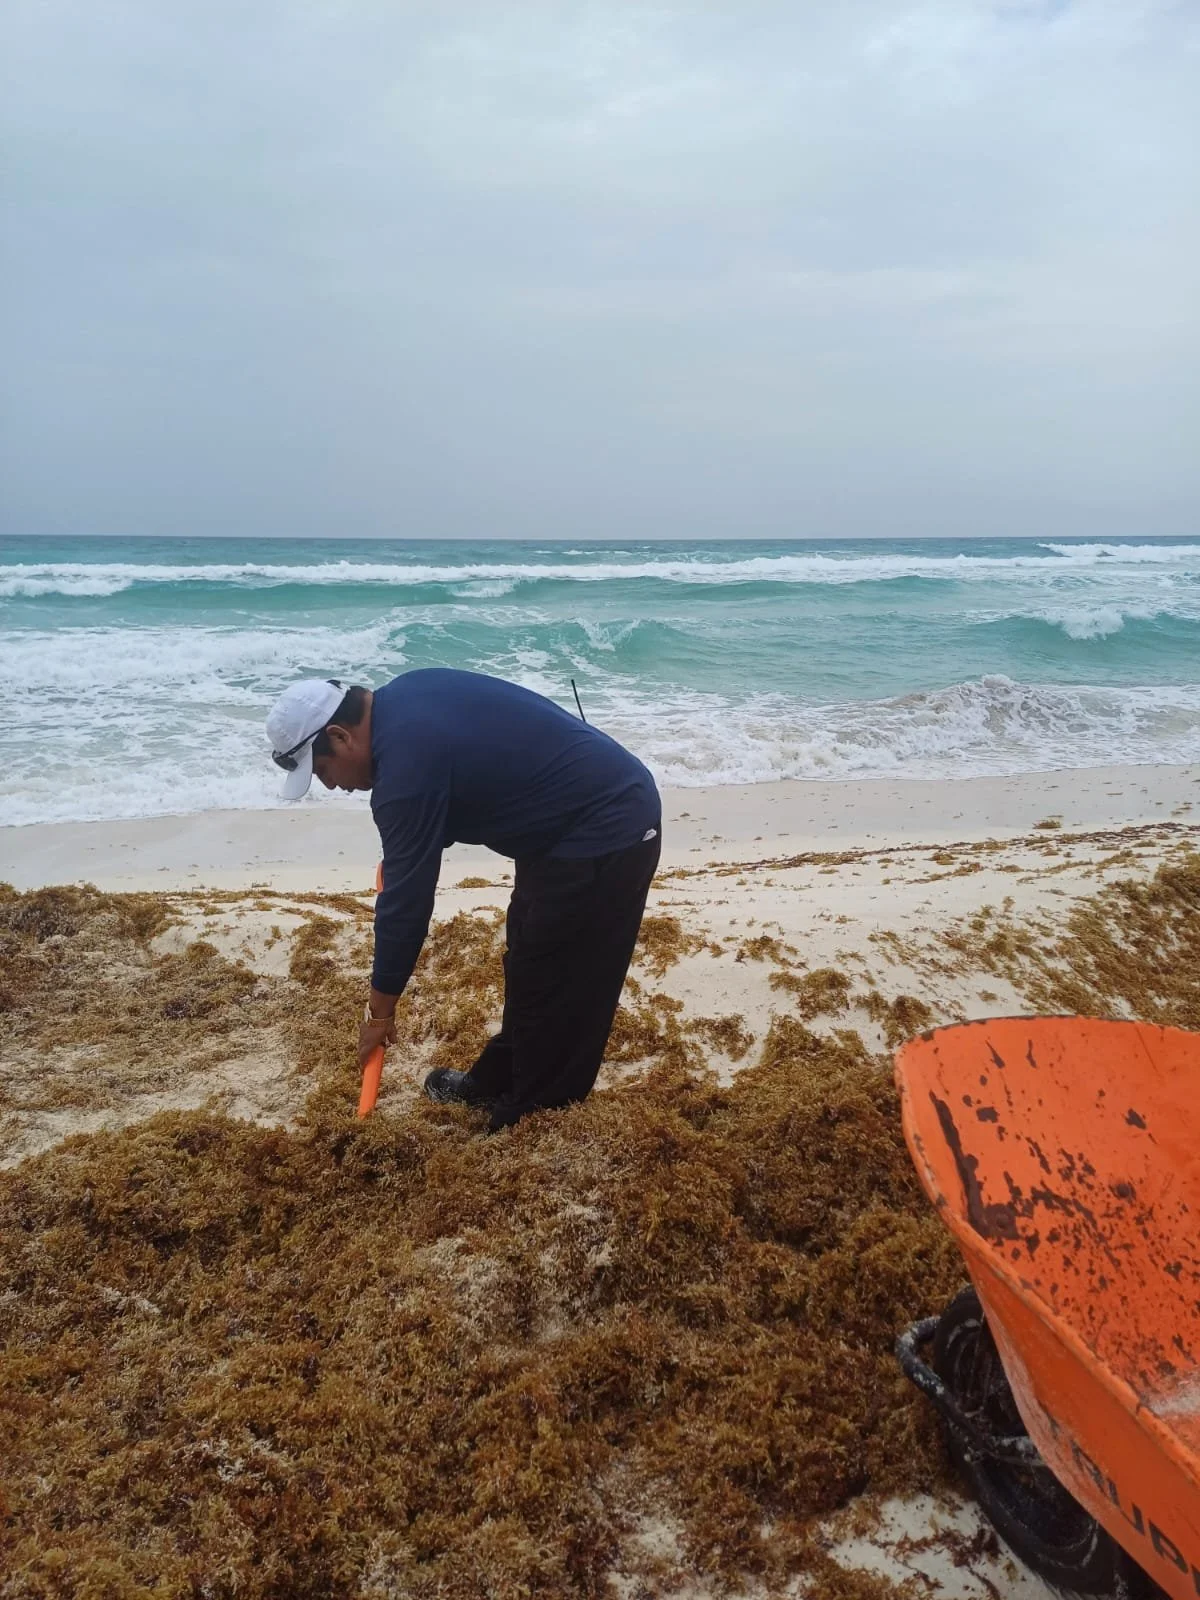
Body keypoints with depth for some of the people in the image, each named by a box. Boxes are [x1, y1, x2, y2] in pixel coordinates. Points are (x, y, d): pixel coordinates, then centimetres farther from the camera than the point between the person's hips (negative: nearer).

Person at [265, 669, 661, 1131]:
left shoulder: (407, 765, -23)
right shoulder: (404, 697, 6)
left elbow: (406, 898, -18)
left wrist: (380, 1010, -6)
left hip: (604, 836, -10)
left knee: (558, 988, 2)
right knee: (528, 965, 20)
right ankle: (499, 1082, 34)